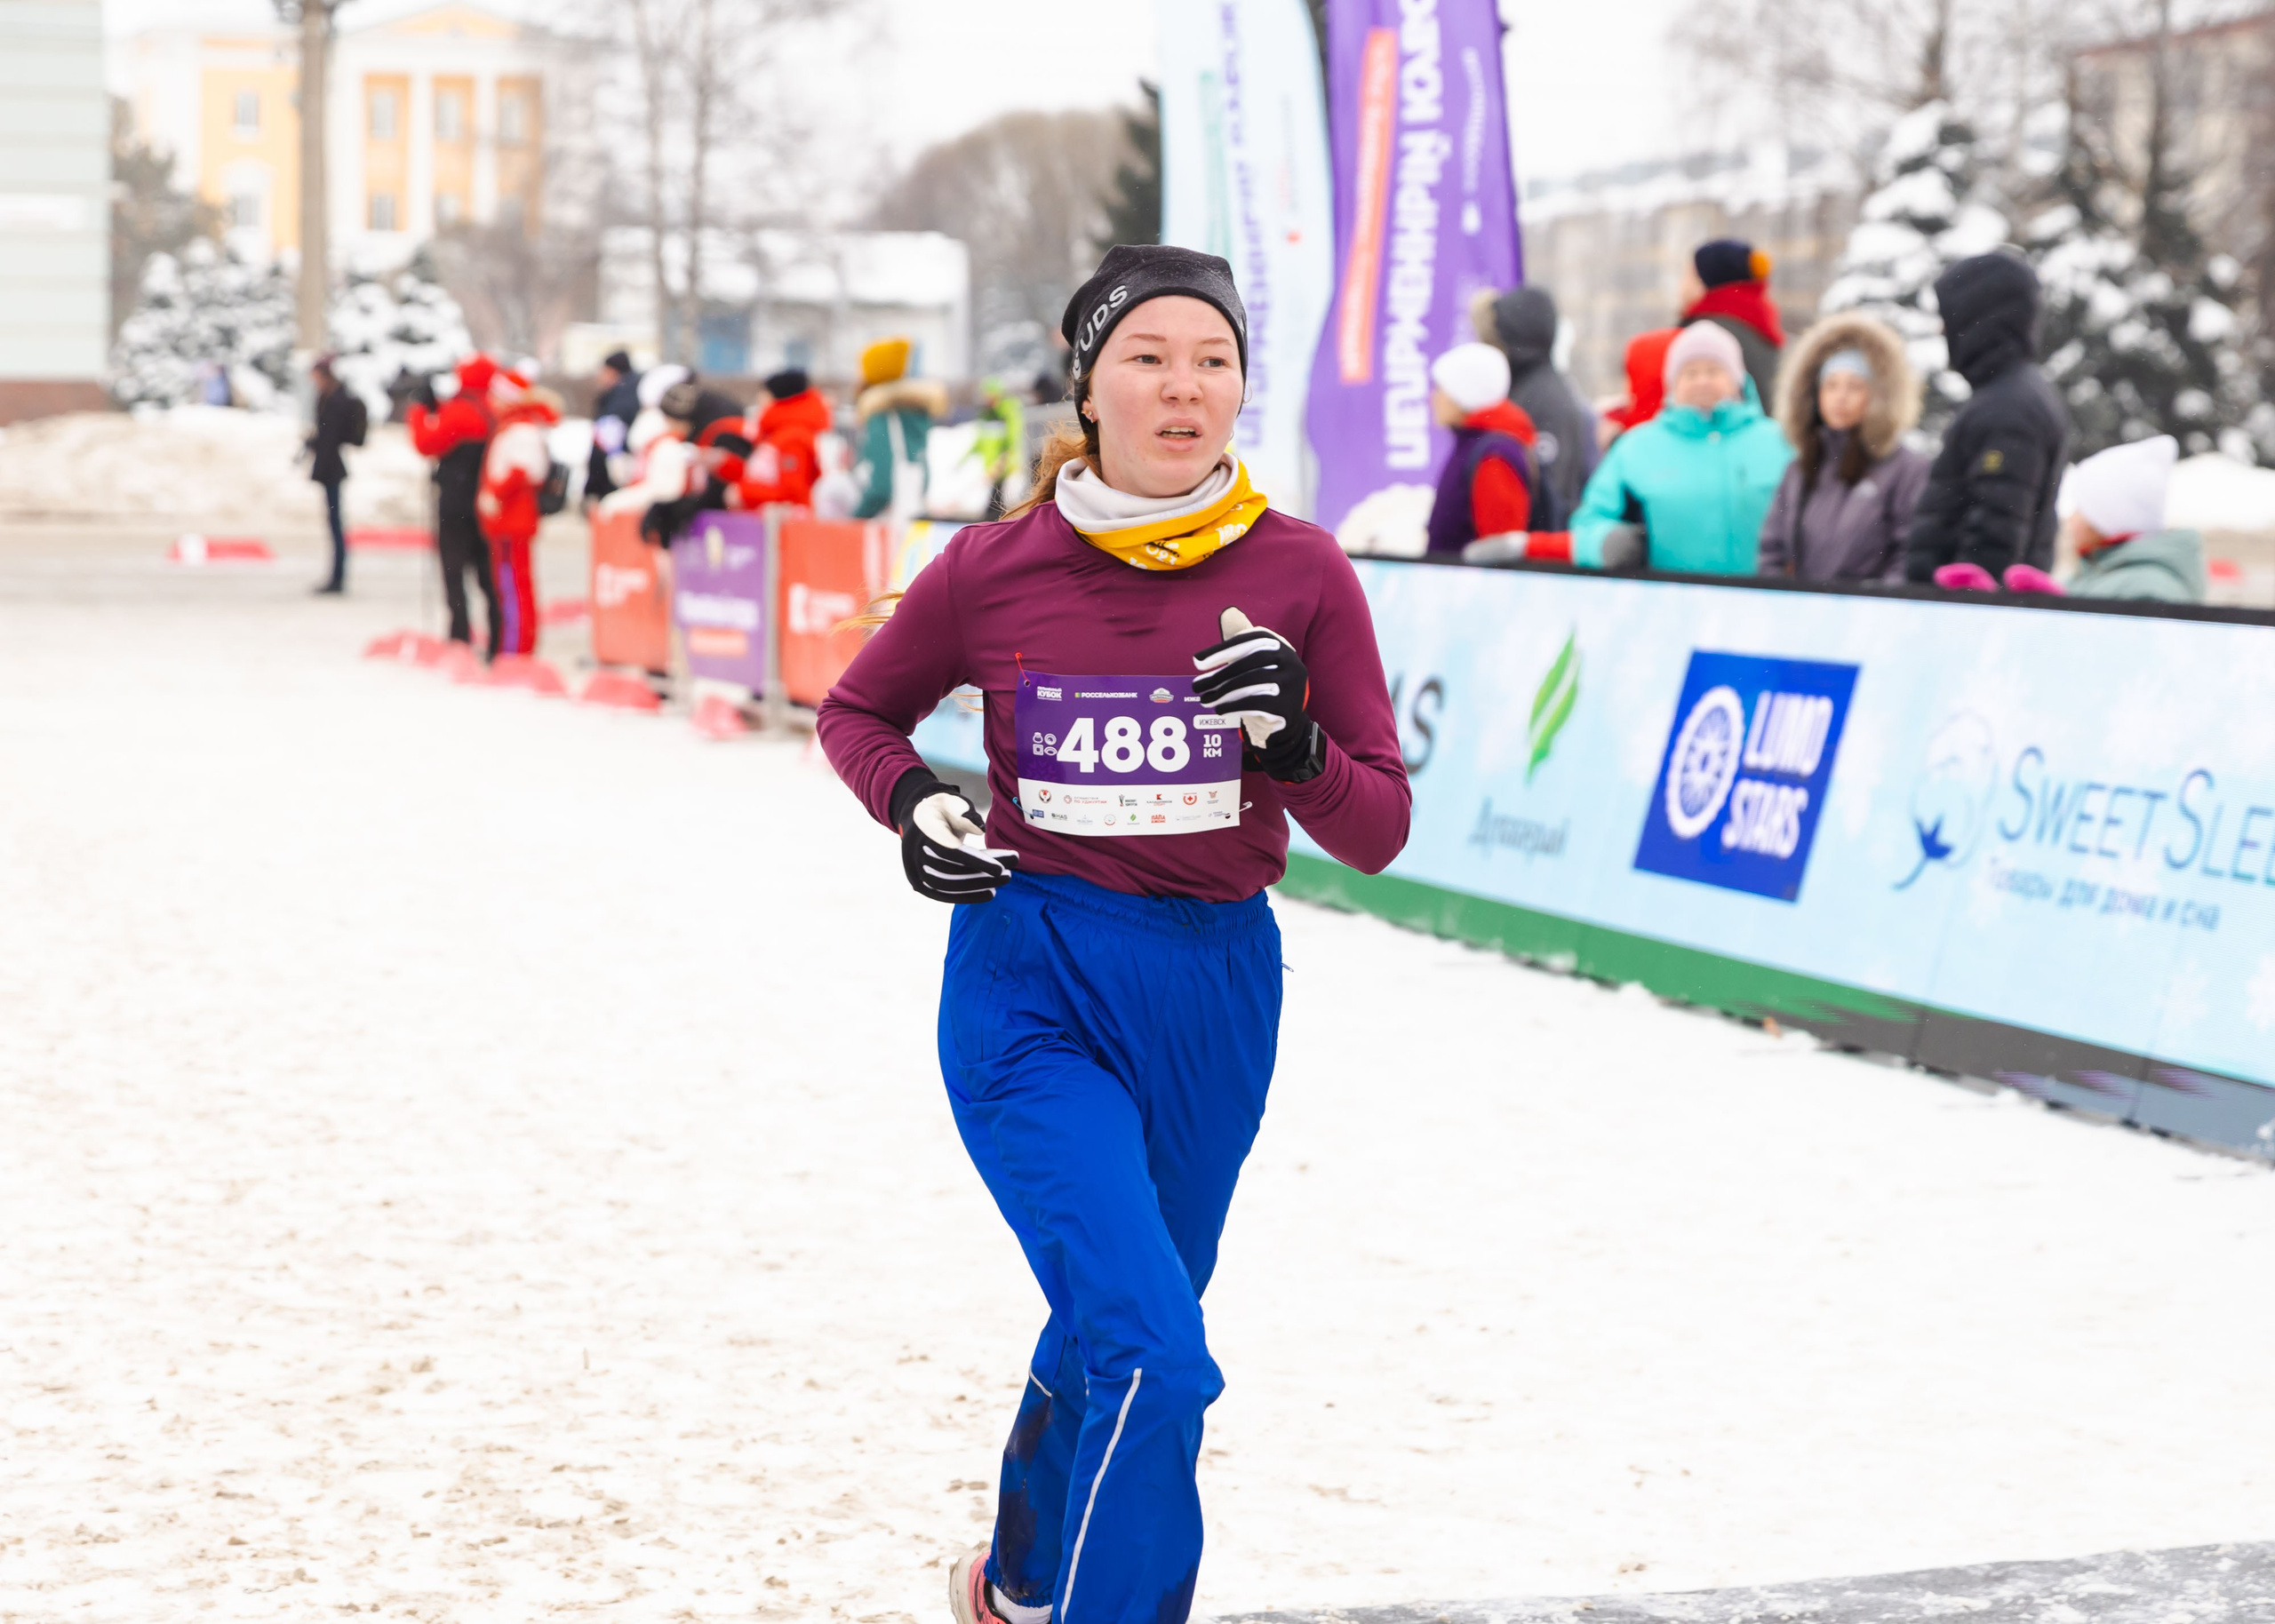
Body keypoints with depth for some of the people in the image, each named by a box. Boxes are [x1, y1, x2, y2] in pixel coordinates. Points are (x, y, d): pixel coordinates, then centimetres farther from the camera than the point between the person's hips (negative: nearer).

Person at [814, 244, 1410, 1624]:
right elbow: (857, 711, 11)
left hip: (1215, 998, 3)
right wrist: (912, 803, -10)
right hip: (1034, 991, -3)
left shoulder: (1300, 571, -6)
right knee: (1154, 1358, -21)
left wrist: (1294, 746, -23)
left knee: (1113, 1335, 22)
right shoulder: (996, 568, -8)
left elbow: (1379, 832, -3)